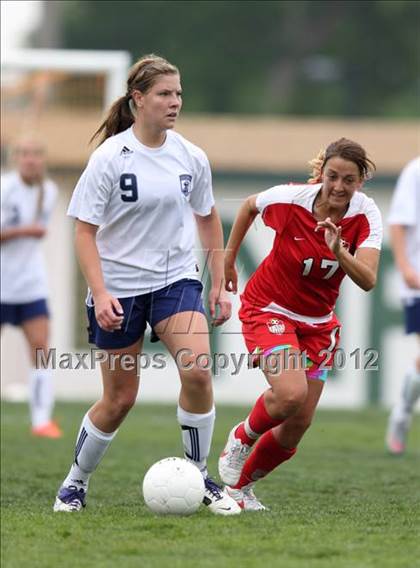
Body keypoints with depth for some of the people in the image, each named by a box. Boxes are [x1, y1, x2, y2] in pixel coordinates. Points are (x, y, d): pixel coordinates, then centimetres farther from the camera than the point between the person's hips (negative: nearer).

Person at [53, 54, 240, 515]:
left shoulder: (191, 158, 1)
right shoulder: (110, 157, -11)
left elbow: (207, 219, 16)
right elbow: (84, 230, -10)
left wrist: (219, 284, 14)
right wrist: (99, 293, -20)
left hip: (176, 279, 3)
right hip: (119, 287, -3)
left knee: (197, 370, -20)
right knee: (119, 398, 4)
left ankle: (200, 478, -3)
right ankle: (76, 482, 28)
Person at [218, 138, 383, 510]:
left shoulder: (366, 217, -17)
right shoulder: (289, 199, -21)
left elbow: (367, 281, -29)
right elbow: (250, 206, 3)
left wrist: (340, 253, -46)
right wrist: (228, 259, 10)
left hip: (318, 321, 4)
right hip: (269, 308, -4)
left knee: (299, 423, 2)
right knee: (291, 393, -27)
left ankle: (240, 485, 25)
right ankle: (242, 439, 5)